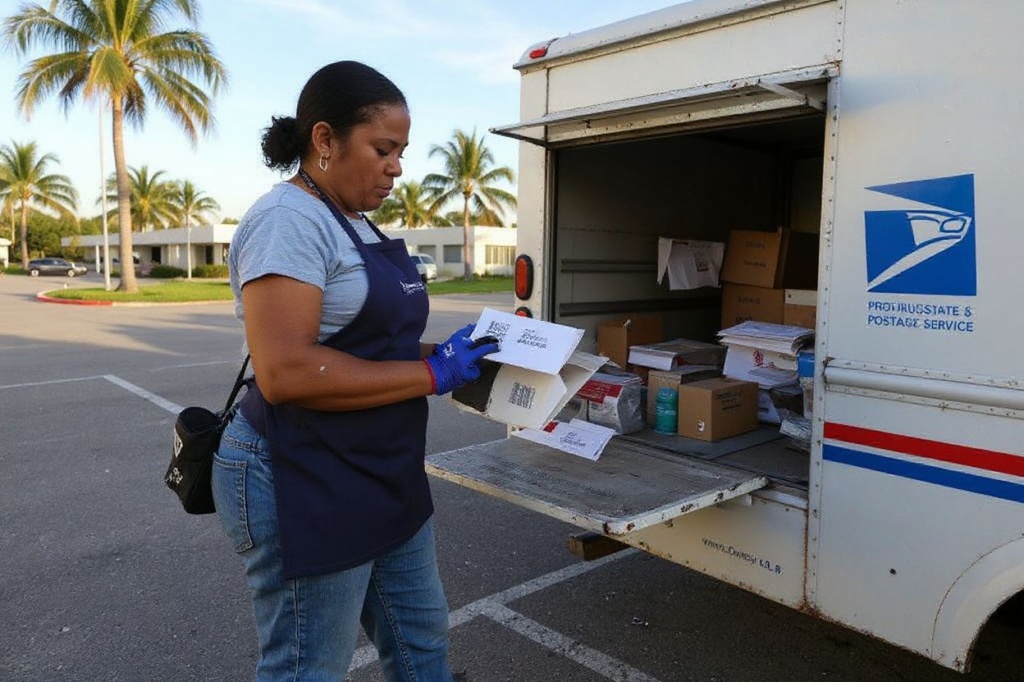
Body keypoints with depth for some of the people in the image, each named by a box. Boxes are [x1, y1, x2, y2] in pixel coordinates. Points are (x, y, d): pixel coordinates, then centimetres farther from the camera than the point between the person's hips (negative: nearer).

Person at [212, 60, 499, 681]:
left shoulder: (357, 225, 12)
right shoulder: (288, 220, -18)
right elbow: (286, 372, -28)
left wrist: (441, 352, 0)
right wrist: (432, 374, -21)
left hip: (386, 477, 10)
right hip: (306, 486, -9)